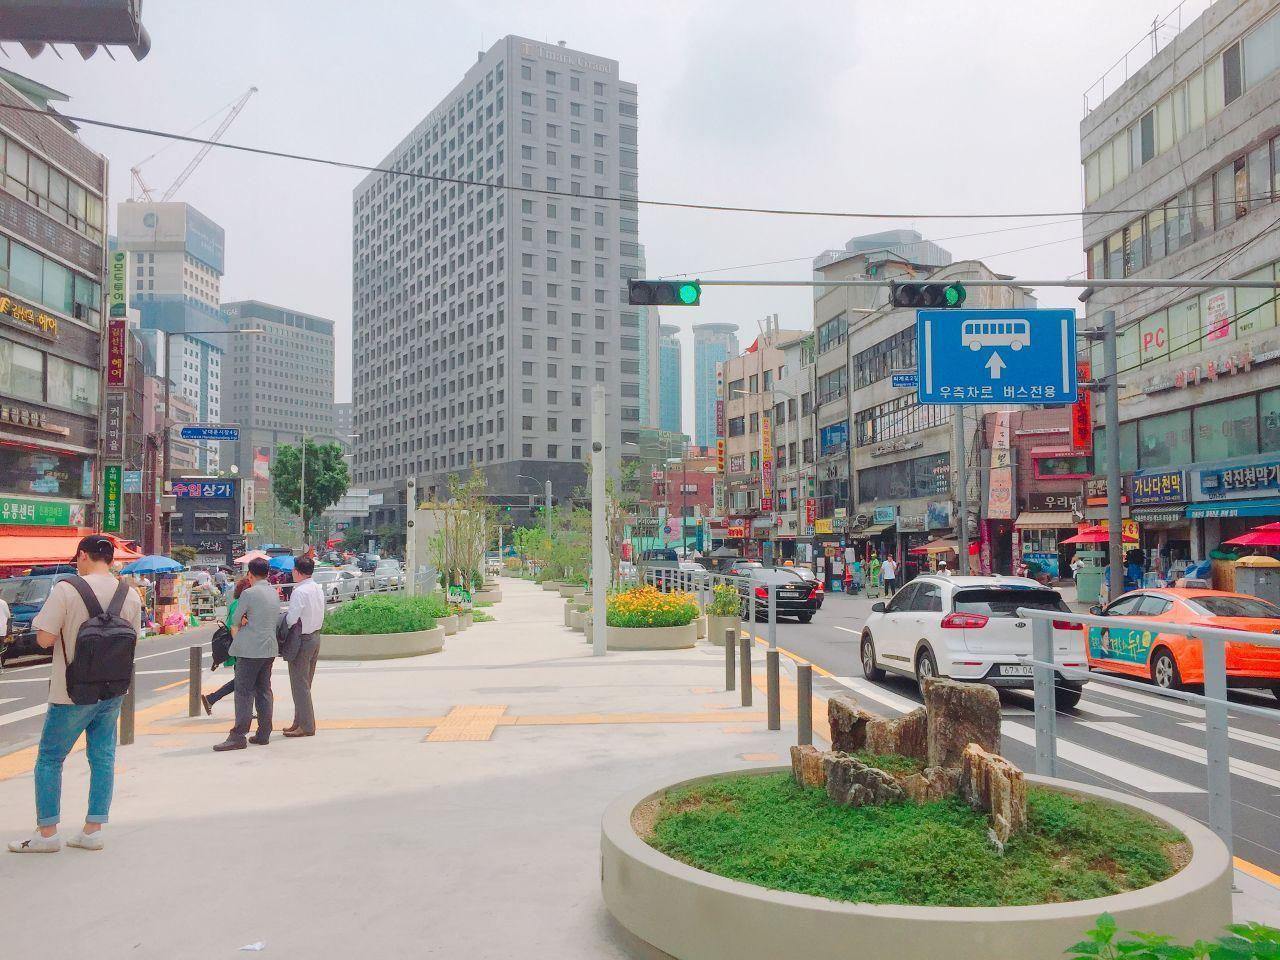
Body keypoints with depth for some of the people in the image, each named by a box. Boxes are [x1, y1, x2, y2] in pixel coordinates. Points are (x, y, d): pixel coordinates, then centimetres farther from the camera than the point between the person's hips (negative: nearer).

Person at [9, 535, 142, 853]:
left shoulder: (66, 590, -15)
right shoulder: (130, 595, 0)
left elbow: (44, 639, -15)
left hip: (73, 693, -5)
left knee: (49, 759, 10)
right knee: (103, 758, 12)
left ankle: (47, 833, 15)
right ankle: (93, 830, 16)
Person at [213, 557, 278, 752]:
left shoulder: (248, 594, -13)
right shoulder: (274, 592, 10)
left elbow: (236, 621, -3)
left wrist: (240, 623, 17)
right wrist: (246, 621, 5)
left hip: (250, 650, -7)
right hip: (269, 649, 7)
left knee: (244, 692, -5)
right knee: (264, 691, 11)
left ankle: (238, 736, -6)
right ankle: (264, 734, 14)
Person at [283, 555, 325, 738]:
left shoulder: (300, 592, -19)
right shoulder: (318, 589, 7)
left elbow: (291, 619, -22)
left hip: (302, 640, -9)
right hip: (316, 636, 9)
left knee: (300, 685, 0)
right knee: (305, 684, 17)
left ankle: (306, 726, 3)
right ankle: (300, 721, 25)